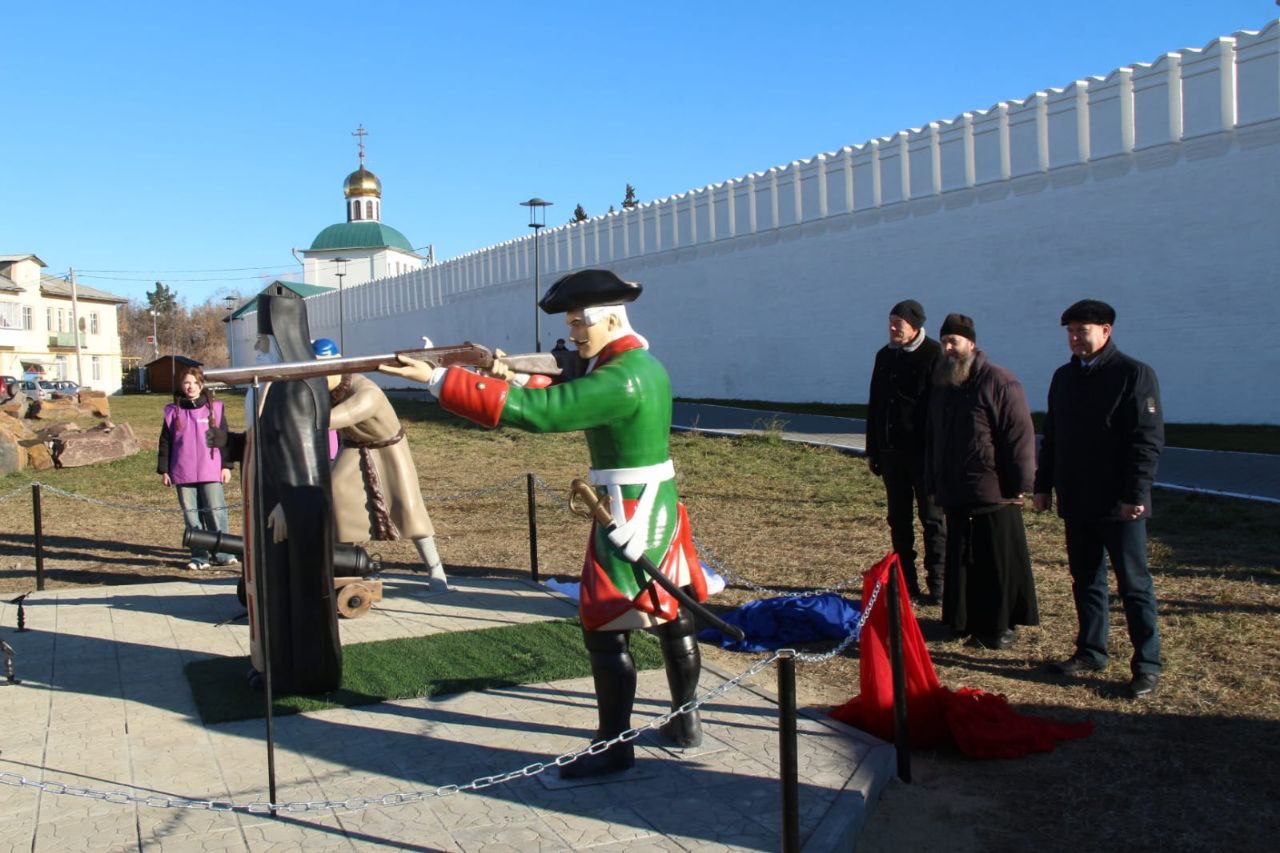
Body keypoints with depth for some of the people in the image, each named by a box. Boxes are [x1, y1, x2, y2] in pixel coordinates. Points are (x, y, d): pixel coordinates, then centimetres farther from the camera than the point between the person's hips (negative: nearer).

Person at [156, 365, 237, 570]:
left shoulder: (214, 408, 5)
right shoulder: (173, 411, 8)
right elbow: (165, 443, 11)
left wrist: (226, 466, 3)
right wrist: (163, 470, 7)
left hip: (211, 472, -1)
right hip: (183, 474, 2)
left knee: (215, 512, -3)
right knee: (191, 515, 4)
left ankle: (222, 553, 5)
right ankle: (199, 557, 10)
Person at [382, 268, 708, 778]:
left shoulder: (620, 380, -22)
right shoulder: (640, 362, 10)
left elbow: (534, 410, -29)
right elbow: (563, 394, 15)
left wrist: (437, 379, -29)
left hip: (630, 516, -10)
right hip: (659, 507, 10)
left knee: (606, 628, -3)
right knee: (672, 614, 16)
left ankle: (614, 746, 6)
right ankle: (686, 723, 29)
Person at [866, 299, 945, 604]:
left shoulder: (934, 355, -8)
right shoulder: (885, 355, 12)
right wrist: (872, 449, 14)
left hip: (924, 452, -6)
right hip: (891, 450, 6)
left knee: (931, 518, 1)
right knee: (898, 520, 10)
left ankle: (937, 583, 7)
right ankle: (906, 581, 19)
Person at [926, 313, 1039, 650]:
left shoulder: (999, 382, -9)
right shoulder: (942, 385, 14)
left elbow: (1020, 435, -10)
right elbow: (933, 441, 21)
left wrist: (1017, 486, -12)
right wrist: (935, 486, 19)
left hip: (994, 495, -7)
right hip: (955, 496, 7)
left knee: (999, 563, 3)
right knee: (962, 563, 11)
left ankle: (1000, 625, 14)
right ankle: (972, 622, 22)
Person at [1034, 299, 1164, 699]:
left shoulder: (1134, 374, -8)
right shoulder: (1064, 376, 12)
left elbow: (1148, 439, -12)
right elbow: (1051, 435, 17)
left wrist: (1135, 494, -17)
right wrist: (1043, 484, 12)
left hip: (1119, 503, -6)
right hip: (1077, 501, 6)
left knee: (1134, 584, 0)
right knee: (1085, 580, 13)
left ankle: (1147, 665, 8)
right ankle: (1091, 652, 24)